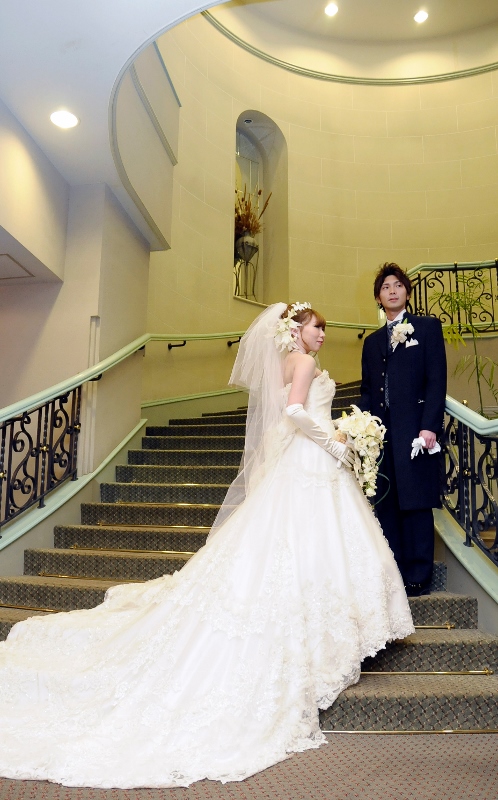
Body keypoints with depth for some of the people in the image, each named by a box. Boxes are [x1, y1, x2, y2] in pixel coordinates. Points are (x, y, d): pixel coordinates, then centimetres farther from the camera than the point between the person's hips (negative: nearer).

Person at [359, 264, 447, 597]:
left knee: (416, 504, -1)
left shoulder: (428, 327, 6)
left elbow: (437, 380, -4)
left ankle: (418, 577, 8)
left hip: (415, 430, -5)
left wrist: (429, 427, -14)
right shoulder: (372, 341, 20)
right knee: (386, 505, 7)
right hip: (381, 432, 5)